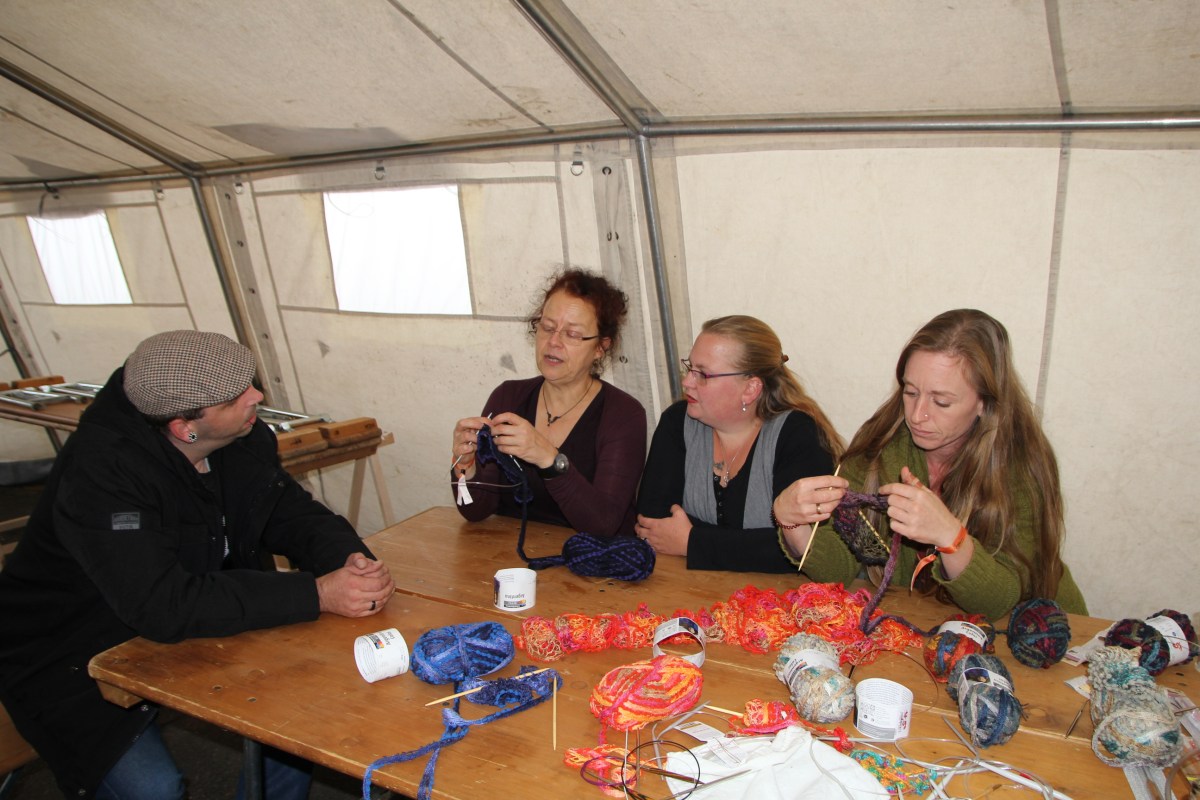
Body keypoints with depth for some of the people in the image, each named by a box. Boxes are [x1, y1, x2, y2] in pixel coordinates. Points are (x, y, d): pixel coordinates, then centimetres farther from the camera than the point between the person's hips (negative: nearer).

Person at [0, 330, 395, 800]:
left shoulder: (242, 437, -10)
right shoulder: (101, 470, -31)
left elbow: (294, 513, -1)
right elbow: (164, 607, -38)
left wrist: (351, 560, -24)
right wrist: (315, 594, -38)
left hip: (197, 629, 6)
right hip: (76, 660, -6)